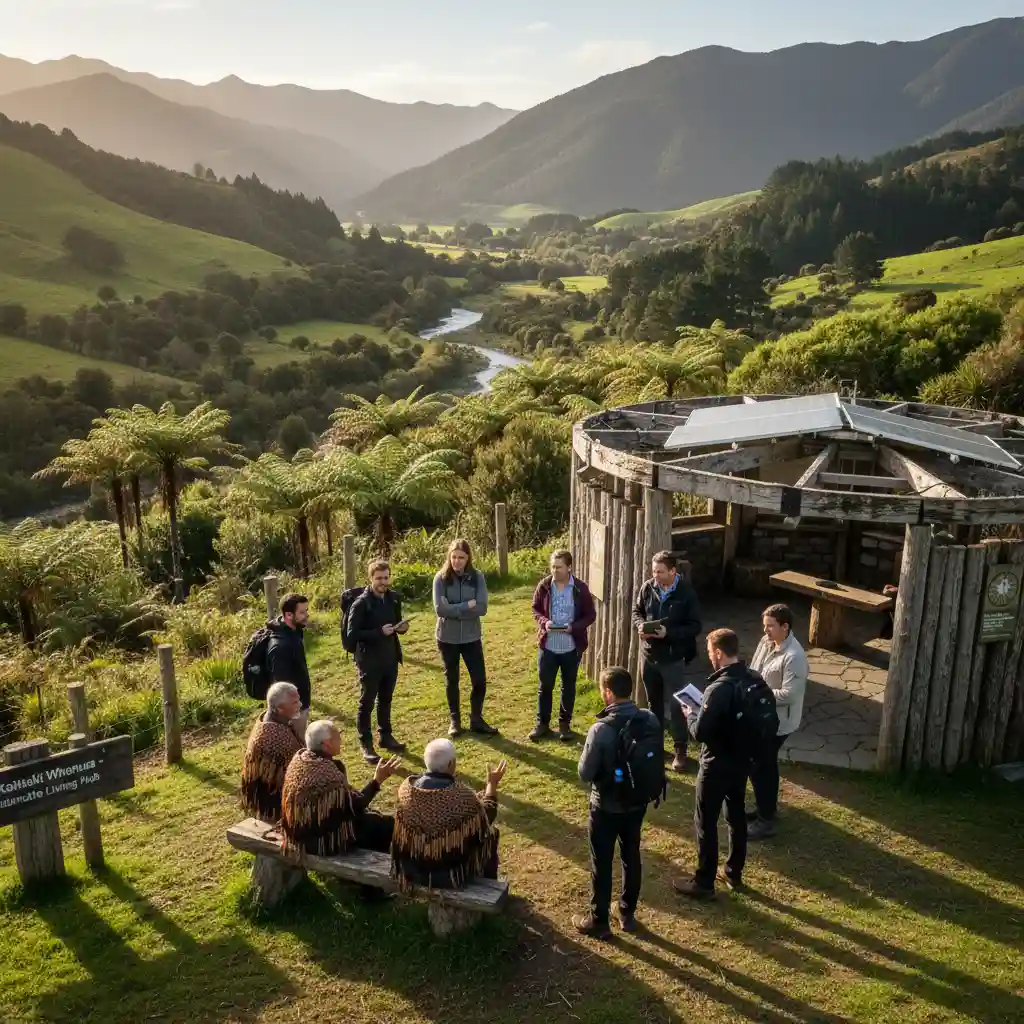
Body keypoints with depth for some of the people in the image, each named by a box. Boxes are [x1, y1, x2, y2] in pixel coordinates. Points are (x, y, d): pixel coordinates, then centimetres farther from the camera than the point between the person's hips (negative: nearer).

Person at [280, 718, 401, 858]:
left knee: (370, 816, 24)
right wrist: (377, 780, -16)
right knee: (386, 825, 3)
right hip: (323, 839, -9)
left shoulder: (301, 757, -3)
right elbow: (354, 805, -20)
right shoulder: (326, 773, -30)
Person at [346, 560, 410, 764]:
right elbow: (352, 634, -18)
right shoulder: (361, 603, -16)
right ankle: (365, 744, 14)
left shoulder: (394, 598, 3)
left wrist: (402, 627, -7)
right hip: (369, 660, -6)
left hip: (390, 658, 6)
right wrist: (379, 632, -26)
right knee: (367, 702, 4)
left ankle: (385, 736, 33)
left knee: (385, 700, 19)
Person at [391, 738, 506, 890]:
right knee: (489, 833, 21)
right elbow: (487, 817, -7)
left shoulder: (407, 788, -14)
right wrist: (492, 784, 4)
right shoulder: (462, 795, -26)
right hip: (452, 868, -4)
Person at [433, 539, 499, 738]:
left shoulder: (477, 577, -6)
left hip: (471, 637, 1)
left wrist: (454, 609, -18)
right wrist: (467, 606, -18)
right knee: (452, 680, 13)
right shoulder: (441, 578, -9)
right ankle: (455, 720, 28)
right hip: (448, 638, -1)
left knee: (480, 680, 3)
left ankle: (476, 720, 22)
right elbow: (440, 609, -18)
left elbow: (482, 608, -14)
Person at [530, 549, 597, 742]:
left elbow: (590, 615, -3)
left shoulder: (580, 588, -9)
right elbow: (535, 609, 6)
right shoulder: (544, 586, -4)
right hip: (548, 645, 1)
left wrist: (574, 627, -20)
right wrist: (543, 622, -15)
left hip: (572, 646, -1)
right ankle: (542, 723, 22)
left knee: (568, 686, 12)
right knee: (544, 686, 8)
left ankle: (565, 724, 26)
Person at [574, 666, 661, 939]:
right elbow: (657, 762, 2)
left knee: (601, 863, 12)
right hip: (638, 803, 5)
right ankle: (628, 914, 37)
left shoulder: (601, 729, -28)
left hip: (606, 807, -5)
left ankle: (599, 921, 25)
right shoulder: (651, 721, -11)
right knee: (631, 856, 22)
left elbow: (585, 773, -19)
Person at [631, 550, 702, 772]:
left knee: (677, 705, 3)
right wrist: (640, 625, -13)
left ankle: (680, 750, 16)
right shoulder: (647, 588, -4)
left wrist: (668, 633, -25)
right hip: (649, 656, 4)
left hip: (674, 659, -4)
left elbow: (695, 626, -13)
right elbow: (637, 611, 9)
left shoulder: (686, 593, -15)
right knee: (654, 703, 19)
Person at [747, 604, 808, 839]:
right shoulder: (766, 642, 0)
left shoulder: (794, 657, -26)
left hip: (776, 722, -8)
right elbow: (753, 671, 13)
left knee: (761, 768, 1)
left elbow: (789, 695, -27)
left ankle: (766, 821, 15)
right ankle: (766, 806, 40)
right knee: (759, 764, 21)